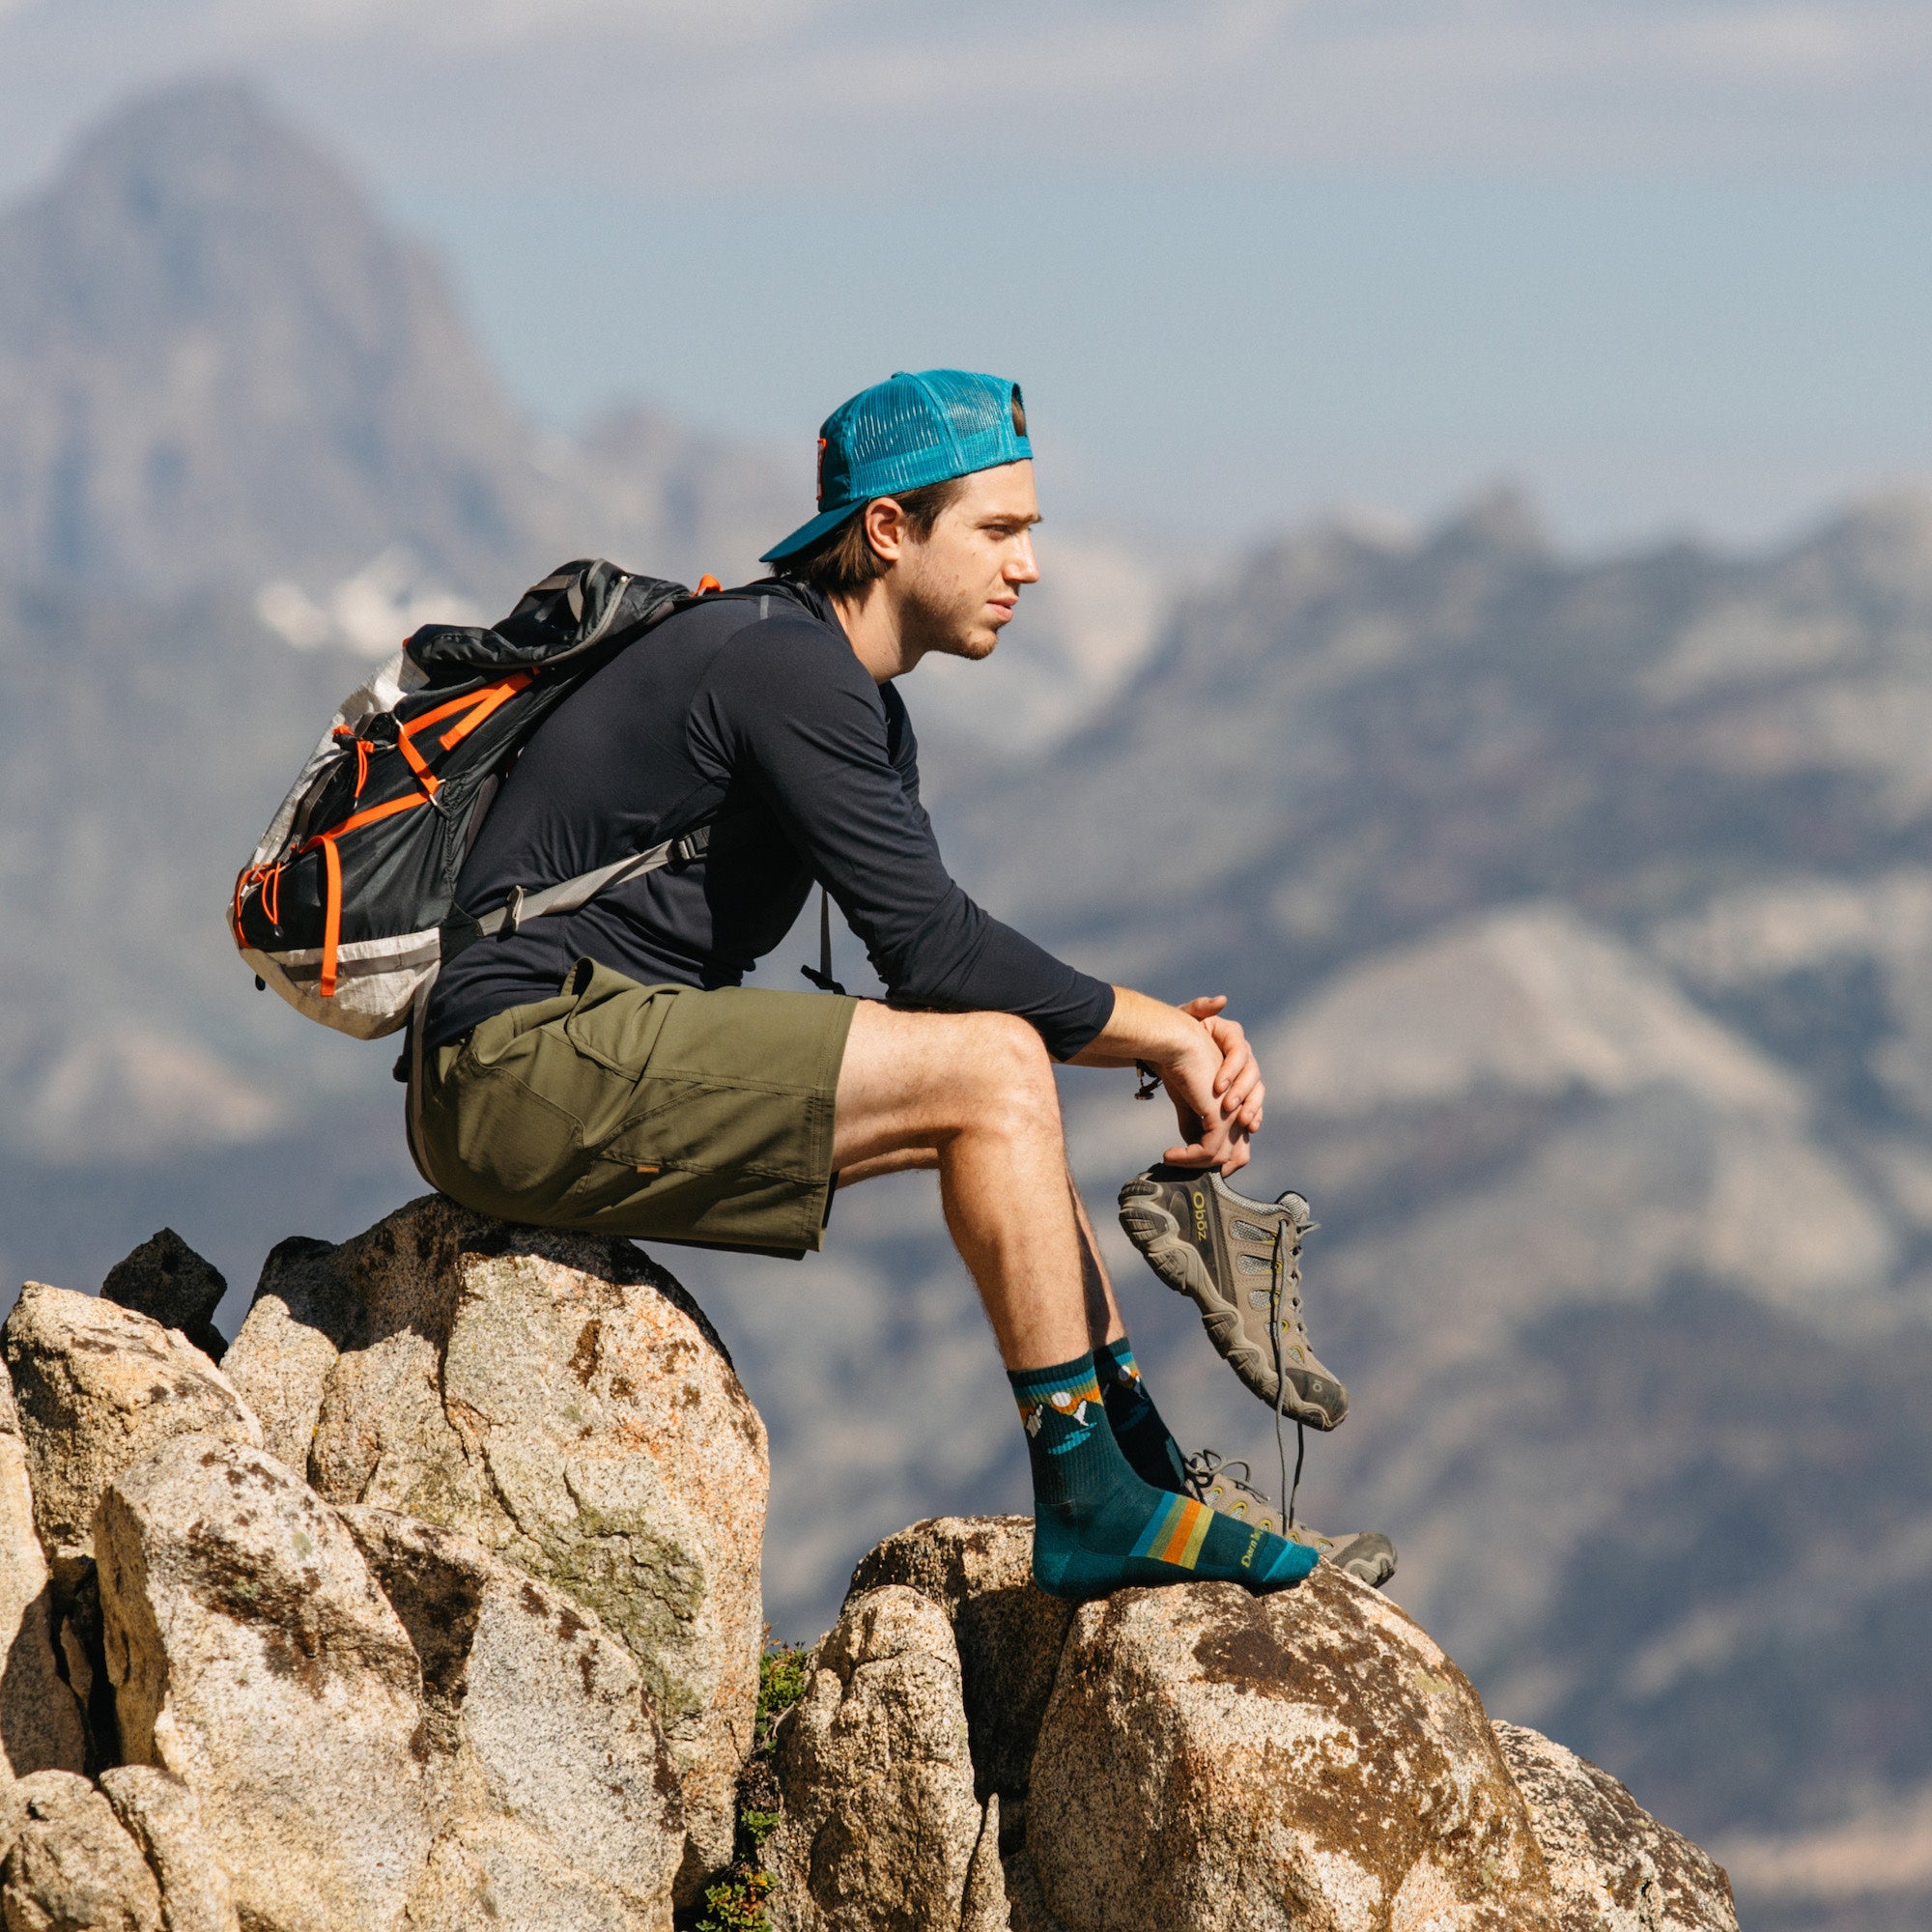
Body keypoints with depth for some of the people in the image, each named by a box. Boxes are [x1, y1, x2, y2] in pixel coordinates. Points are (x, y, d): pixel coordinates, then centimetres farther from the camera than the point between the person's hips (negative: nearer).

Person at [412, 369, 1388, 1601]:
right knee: (991, 1072, -15)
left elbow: (945, 959, 15)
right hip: (528, 1065, -10)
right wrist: (1164, 1035, -8)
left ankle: (1155, 1492, 11)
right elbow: (933, 950, -19)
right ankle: (1093, 1506, -10)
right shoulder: (787, 668, -15)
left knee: (993, 1069, 10)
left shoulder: (861, 704, 17)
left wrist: (1171, 1032, 1)